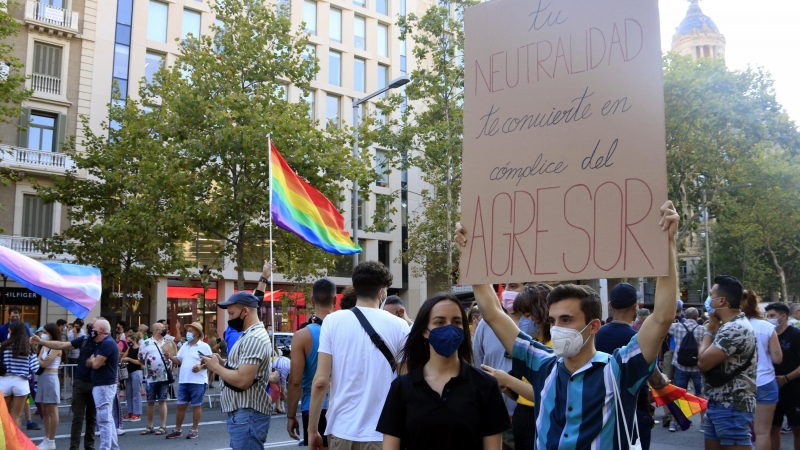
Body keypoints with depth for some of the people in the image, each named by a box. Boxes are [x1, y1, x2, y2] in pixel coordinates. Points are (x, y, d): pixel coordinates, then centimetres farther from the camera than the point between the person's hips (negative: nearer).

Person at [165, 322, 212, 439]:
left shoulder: (204, 346, -6)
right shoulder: (184, 346, 14)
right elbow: (178, 361, 16)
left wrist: (201, 366, -23)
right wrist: (169, 356, -1)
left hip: (197, 382, -6)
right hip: (183, 381, 6)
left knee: (196, 406, 4)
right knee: (180, 406, 10)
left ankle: (194, 430, 14)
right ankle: (177, 430, 19)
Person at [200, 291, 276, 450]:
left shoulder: (253, 338, -18)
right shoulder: (249, 335, 16)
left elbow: (243, 380, -26)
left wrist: (216, 367, -12)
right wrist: (221, 362, 3)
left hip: (247, 415, -10)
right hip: (241, 413, 10)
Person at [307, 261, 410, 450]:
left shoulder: (333, 321, -3)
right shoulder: (398, 326, -4)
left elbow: (320, 381, -6)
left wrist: (312, 430, 3)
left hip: (342, 429, 1)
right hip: (381, 431, 0)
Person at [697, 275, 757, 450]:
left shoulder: (736, 329, -20)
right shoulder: (729, 327, 13)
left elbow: (703, 362, -22)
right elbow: (711, 362, 16)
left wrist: (709, 331, -9)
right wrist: (713, 330, 6)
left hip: (732, 408, -10)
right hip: (717, 405, 10)